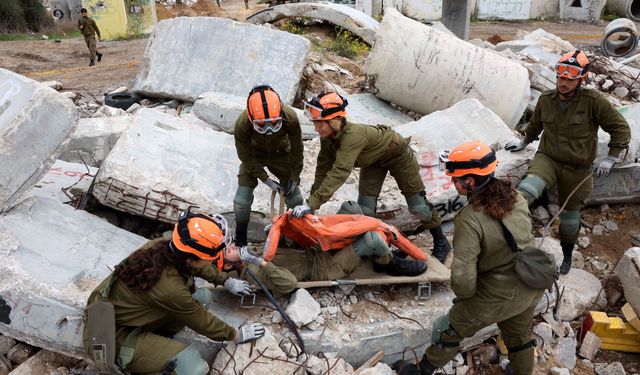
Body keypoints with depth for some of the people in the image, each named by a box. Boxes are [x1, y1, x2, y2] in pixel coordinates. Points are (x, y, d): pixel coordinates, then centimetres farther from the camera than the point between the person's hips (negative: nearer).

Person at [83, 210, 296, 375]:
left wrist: (227, 281, 19)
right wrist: (236, 335, 2)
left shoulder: (163, 245, -13)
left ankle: (154, 342, 7)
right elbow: (201, 321, -15)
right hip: (111, 338, -8)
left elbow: (197, 266, 11)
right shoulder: (169, 287, -34)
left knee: (202, 296, 4)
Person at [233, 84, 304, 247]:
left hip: (280, 153, 1)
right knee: (242, 200, -12)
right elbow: (246, 158, -20)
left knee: (294, 197, -2)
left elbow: (297, 150, -17)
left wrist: (294, 177, -8)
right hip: (254, 155, -1)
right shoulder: (242, 125, -37)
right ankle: (240, 241, 10)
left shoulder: (290, 118, -35)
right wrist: (266, 180, -19)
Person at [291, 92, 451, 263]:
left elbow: (339, 172, -52)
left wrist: (312, 204, -55)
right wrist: (312, 201, -19)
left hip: (397, 153, -6)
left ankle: (441, 243, 23)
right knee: (364, 207, -4)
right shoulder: (328, 137, -19)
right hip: (373, 159, 7)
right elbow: (323, 169, -13)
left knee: (417, 205, 3)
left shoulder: (353, 135, -44)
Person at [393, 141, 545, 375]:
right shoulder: (516, 198, -11)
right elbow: (522, 236, 5)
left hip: (498, 296, -6)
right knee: (519, 336, 32)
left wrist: (464, 294, -8)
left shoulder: (471, 219, -31)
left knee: (450, 331, 16)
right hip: (531, 287, 6)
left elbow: (463, 275, -29)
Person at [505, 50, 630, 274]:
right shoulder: (546, 100, -5)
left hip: (577, 169, -1)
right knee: (529, 187, -34)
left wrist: (611, 158, -8)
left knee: (570, 214, 15)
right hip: (547, 158, 2)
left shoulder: (593, 101, -16)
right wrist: (524, 142, 29)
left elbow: (621, 129, -5)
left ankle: (567, 254, 36)